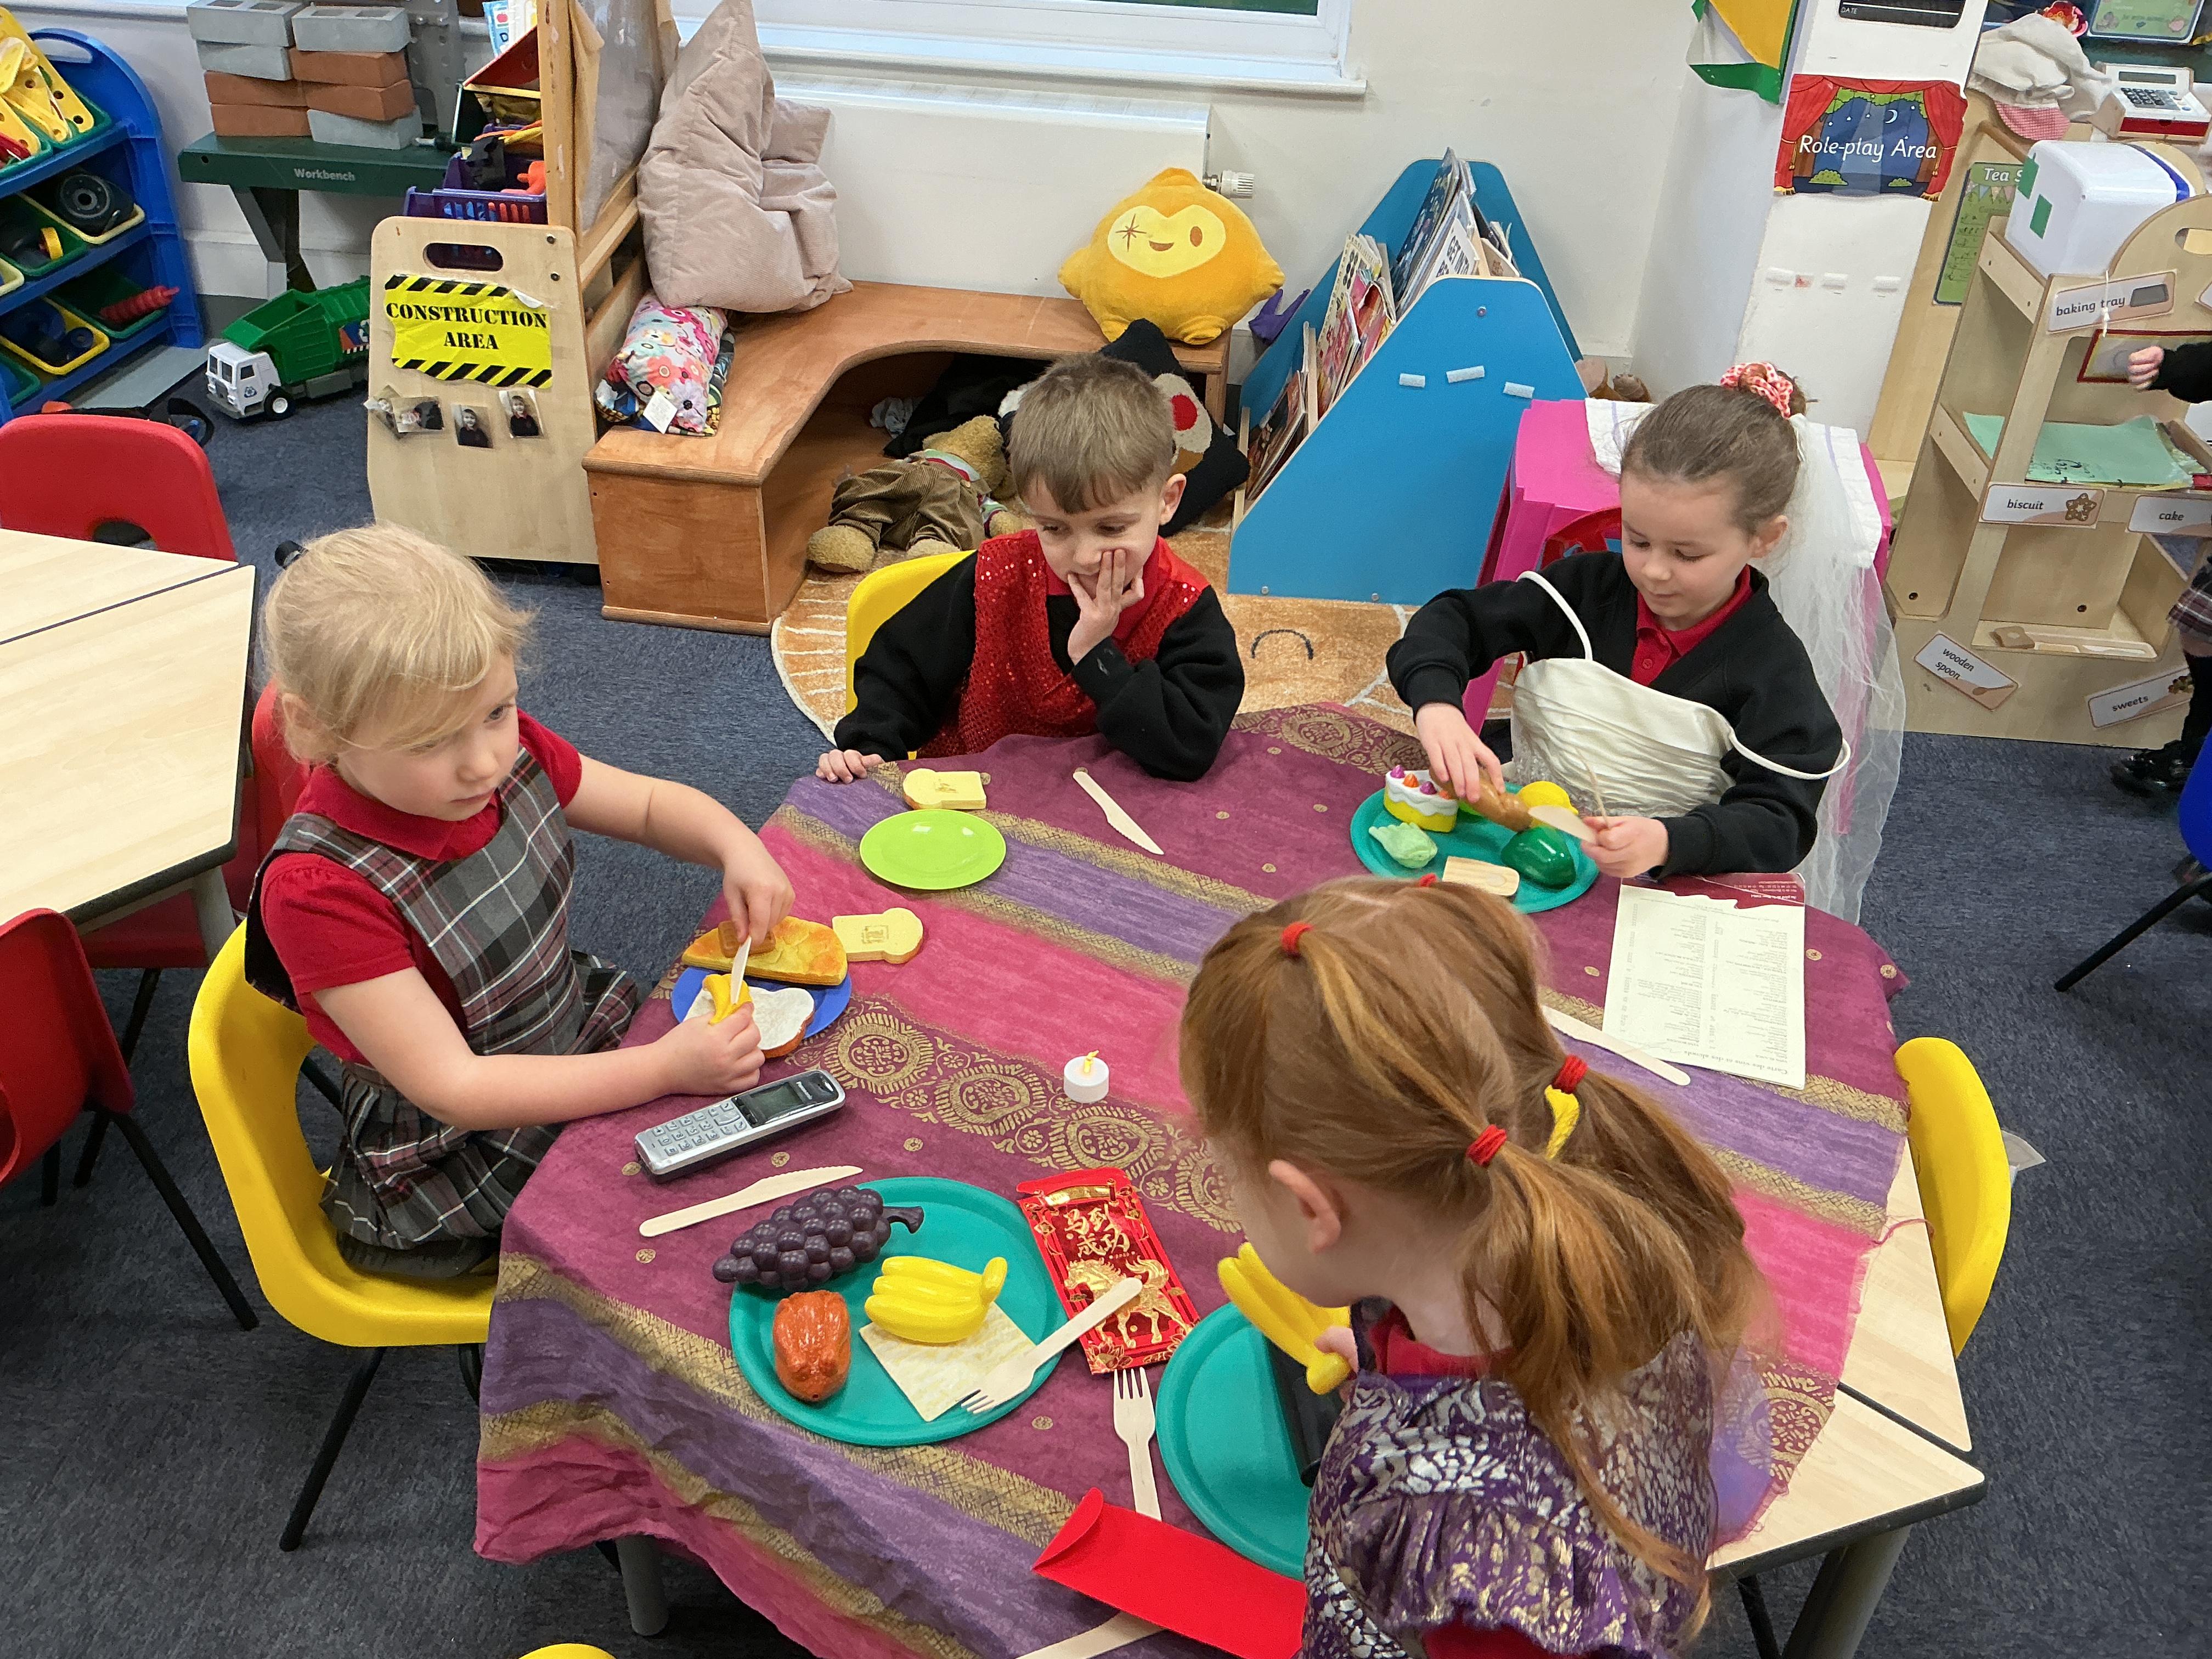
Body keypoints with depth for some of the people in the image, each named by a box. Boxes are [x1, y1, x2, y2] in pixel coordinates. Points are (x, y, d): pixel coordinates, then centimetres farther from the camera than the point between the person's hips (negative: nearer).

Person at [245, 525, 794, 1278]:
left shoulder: (510, 750, -11)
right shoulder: (321, 890, -30)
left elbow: (651, 804, 6)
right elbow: (455, 1089, -29)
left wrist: (737, 847, -16)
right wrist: (665, 1069, -37)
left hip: (579, 1042, 7)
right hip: (456, 1162, -7)